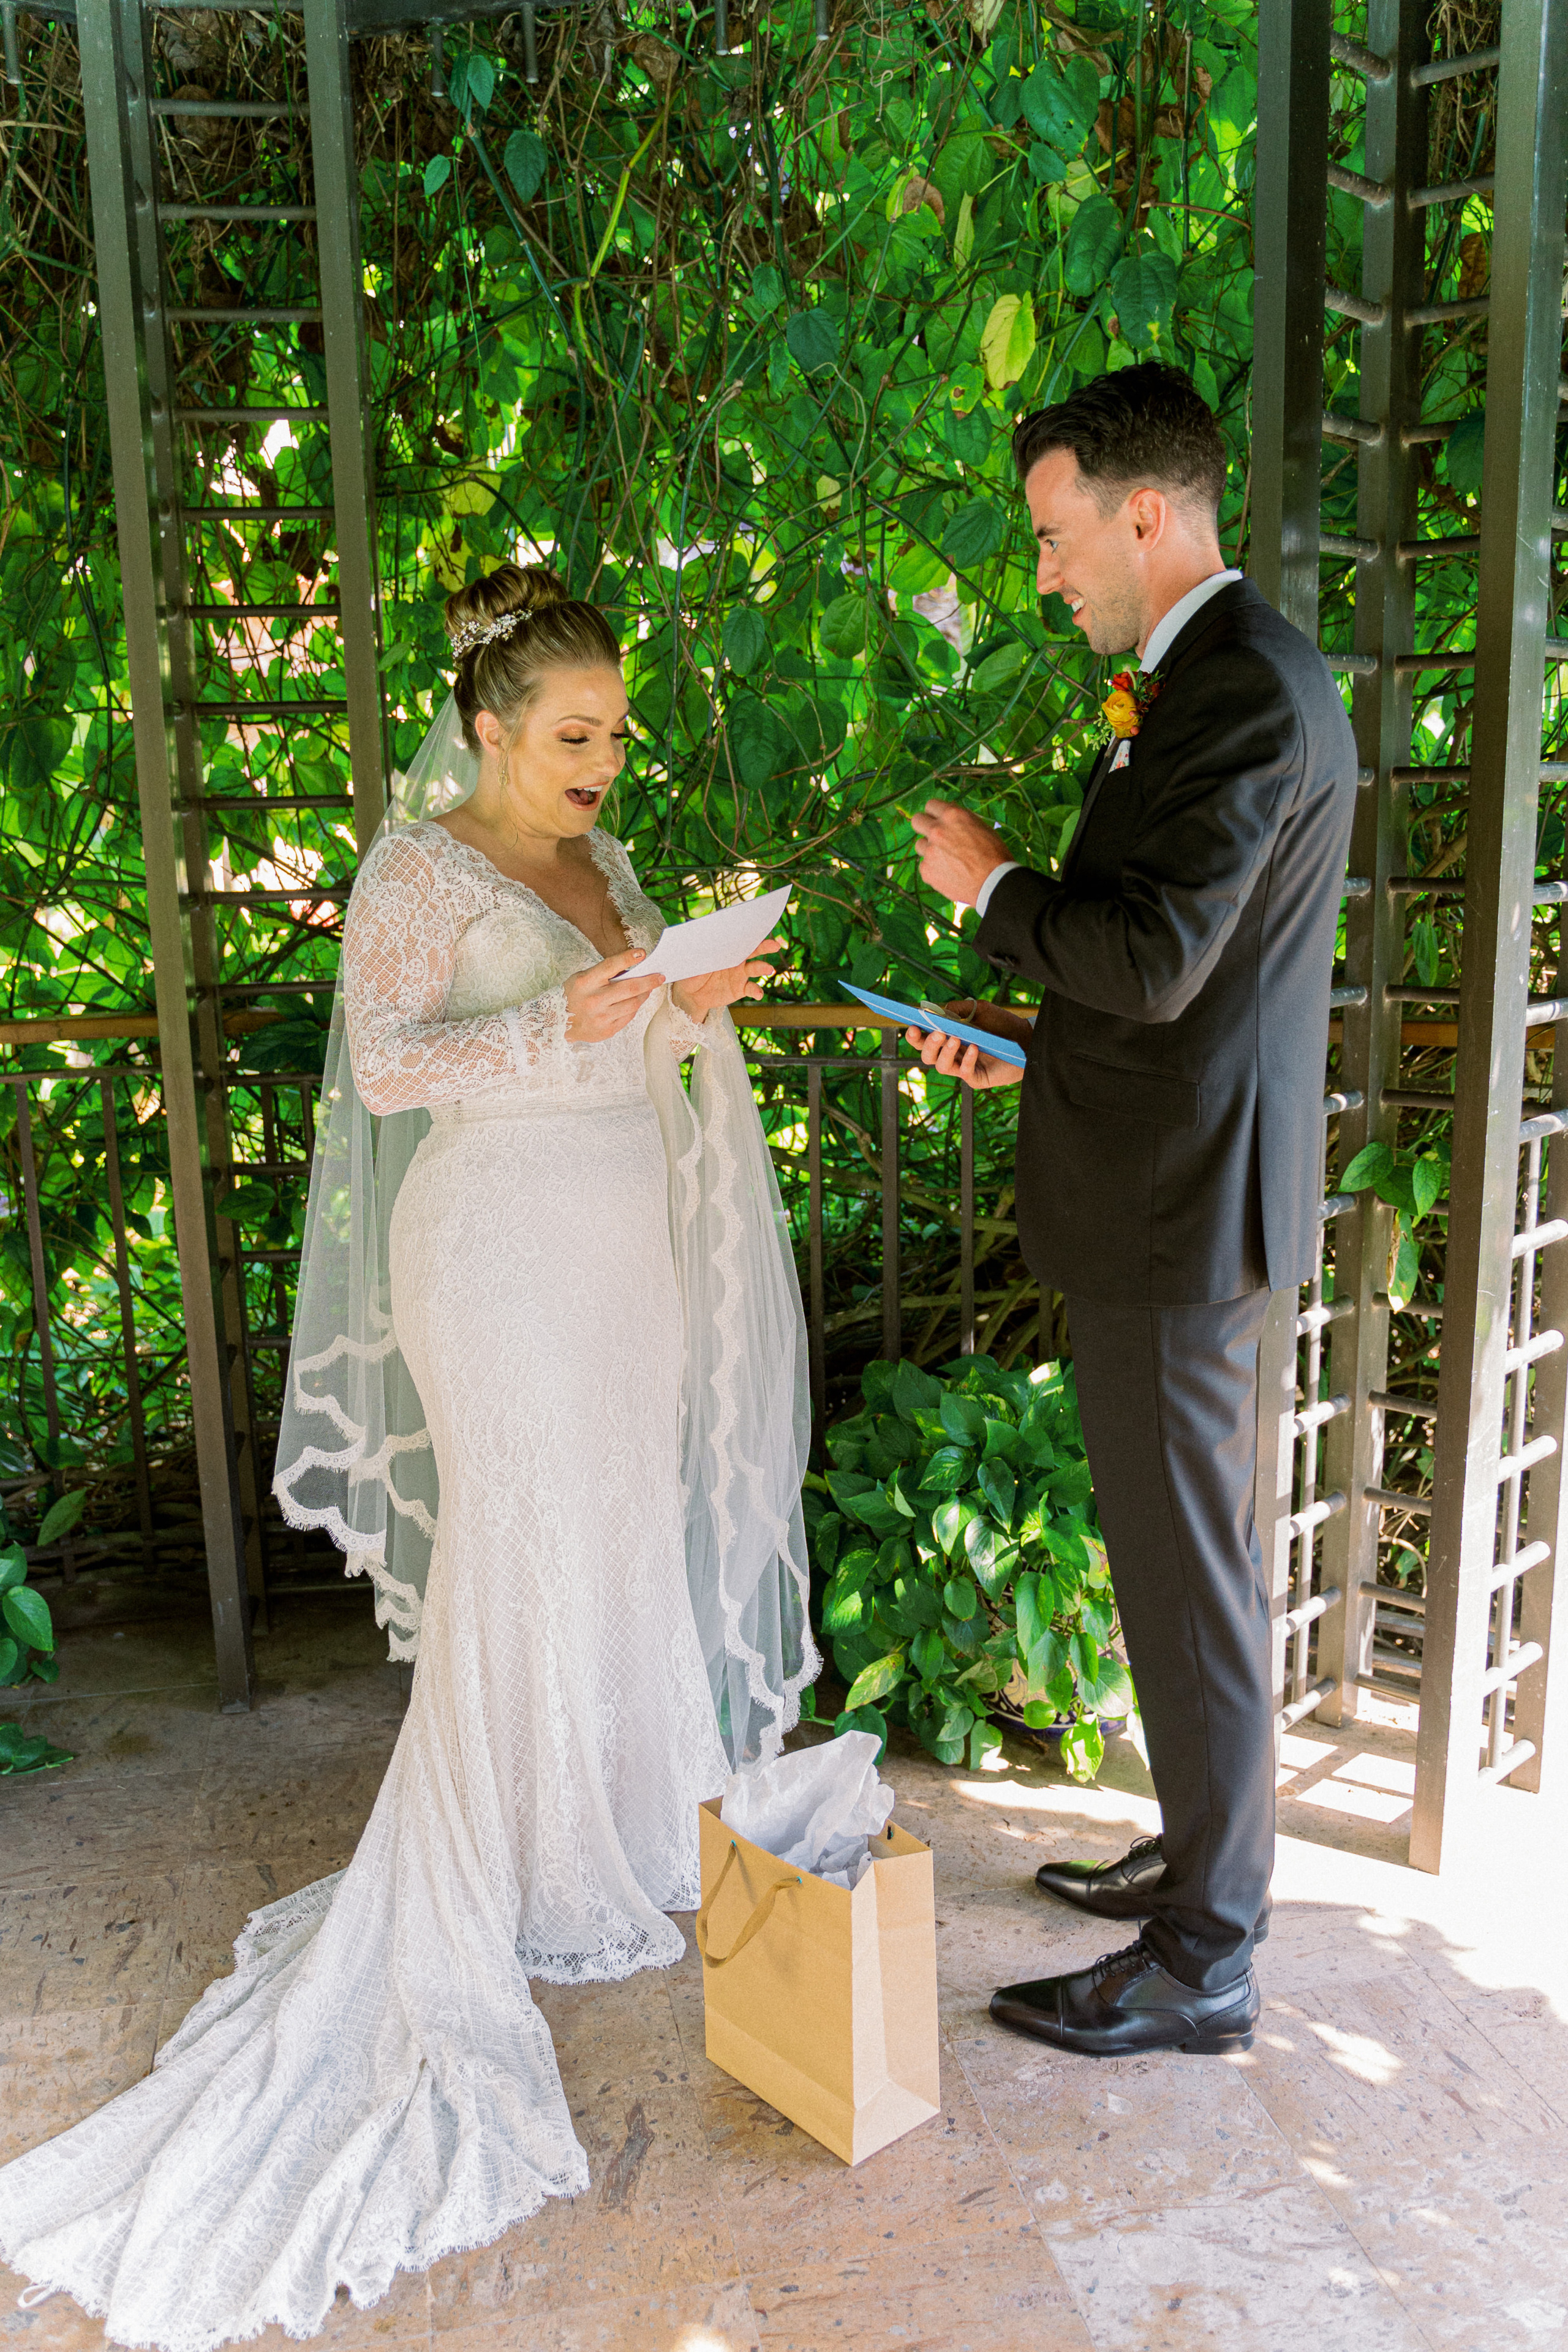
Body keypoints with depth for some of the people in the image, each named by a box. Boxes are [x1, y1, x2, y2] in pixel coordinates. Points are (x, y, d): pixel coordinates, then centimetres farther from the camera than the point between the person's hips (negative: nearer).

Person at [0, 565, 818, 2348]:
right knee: (523, 1561, -1)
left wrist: (702, 1004, -3)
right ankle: (528, 1890, 15)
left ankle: (620, 1829, 29)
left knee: (630, 1536, 12)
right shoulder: (419, 865, -8)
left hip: (629, 1245, 7)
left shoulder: (603, 862, 14)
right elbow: (385, 1067, -15)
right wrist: (561, 1027, -27)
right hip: (503, 1248, -7)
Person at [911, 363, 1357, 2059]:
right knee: (1180, 1554, 20)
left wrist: (992, 885, -10)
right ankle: (1202, 1857, 38)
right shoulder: (1223, 677, 16)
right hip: (1178, 1190, 10)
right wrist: (1026, 1043, 14)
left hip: (1175, 1212, -10)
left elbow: (1155, 961, -25)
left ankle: (1202, 1962, 19)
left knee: (1187, 1574, 1)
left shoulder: (1245, 689, -17)